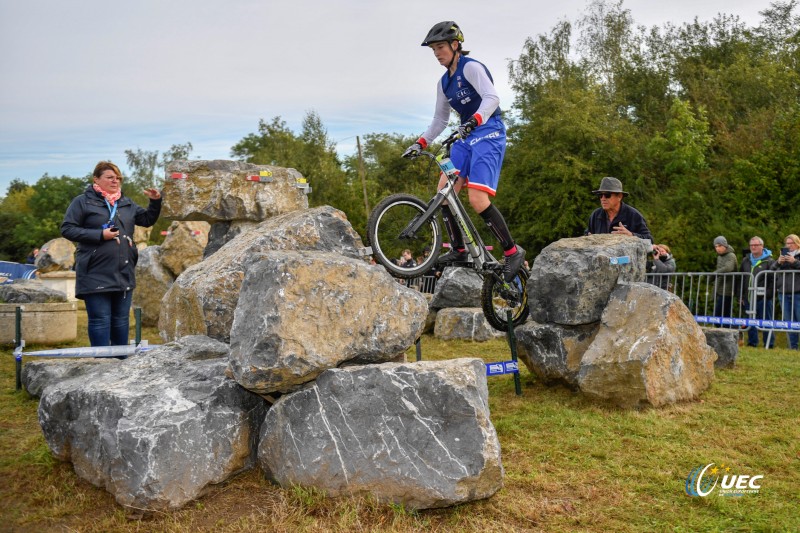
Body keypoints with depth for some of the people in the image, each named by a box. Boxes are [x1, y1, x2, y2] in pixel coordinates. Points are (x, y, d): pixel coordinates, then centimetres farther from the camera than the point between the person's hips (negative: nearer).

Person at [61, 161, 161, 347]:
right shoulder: (83, 202, -2)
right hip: (96, 275, -5)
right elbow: (67, 229, -7)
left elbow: (147, 219, 17)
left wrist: (155, 202, -1)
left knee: (121, 319, 13)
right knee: (100, 320, -1)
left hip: (124, 274, 6)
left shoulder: (126, 203, 15)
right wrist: (100, 235, -15)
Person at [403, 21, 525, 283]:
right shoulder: (444, 82, 16)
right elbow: (440, 120, 22)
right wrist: (420, 143, 11)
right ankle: (458, 251, 6)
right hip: (466, 137, 8)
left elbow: (492, 98, -22)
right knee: (443, 191, -5)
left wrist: (474, 120, -40)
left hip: (489, 135, -8)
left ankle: (513, 252, -7)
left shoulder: (471, 67, -8)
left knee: (478, 199, -21)